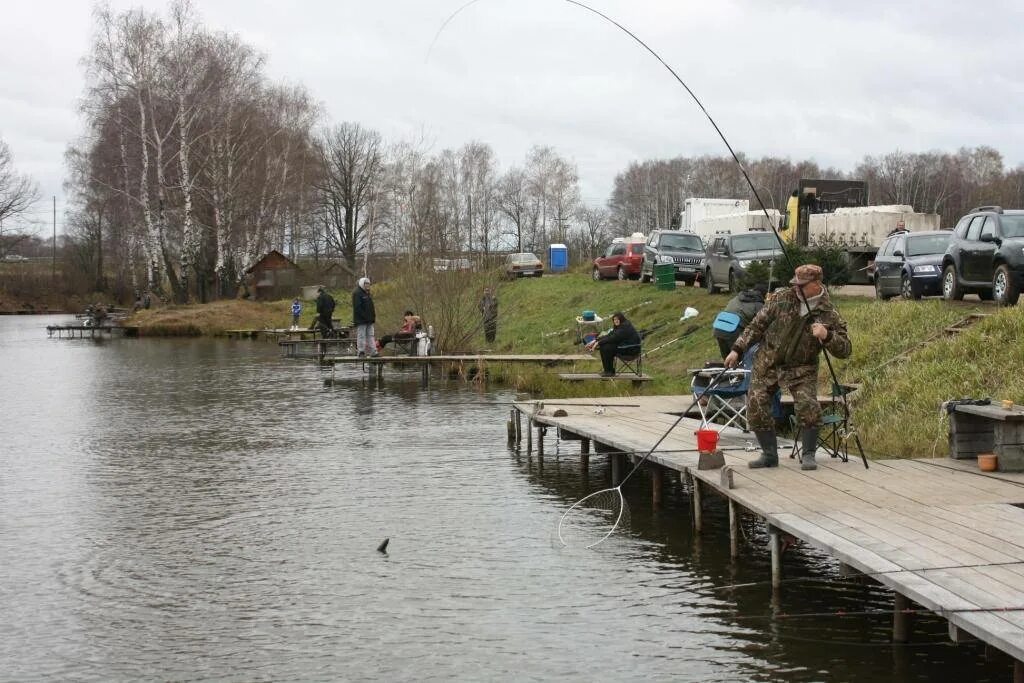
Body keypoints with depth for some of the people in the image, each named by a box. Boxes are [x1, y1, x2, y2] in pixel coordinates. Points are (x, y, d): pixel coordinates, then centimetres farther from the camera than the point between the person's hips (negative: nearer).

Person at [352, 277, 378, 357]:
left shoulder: (367, 293, 18)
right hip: (361, 320, -9)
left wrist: (373, 316, 12)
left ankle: (373, 352, 8)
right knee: (361, 335, -4)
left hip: (369, 320, 9)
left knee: (370, 335, 8)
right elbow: (357, 307, -19)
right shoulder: (357, 293, -11)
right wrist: (364, 316, -22)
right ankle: (360, 352, 0)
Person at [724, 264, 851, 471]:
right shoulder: (781, 299, -3)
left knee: (808, 407, -21)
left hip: (801, 370, -2)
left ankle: (808, 455, -3)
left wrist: (827, 336, -27)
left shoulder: (829, 314, -7)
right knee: (756, 408, -6)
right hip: (767, 365, 2)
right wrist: (737, 349, 0)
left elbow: (845, 350, -8)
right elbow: (757, 325, 4)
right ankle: (769, 455, 9)